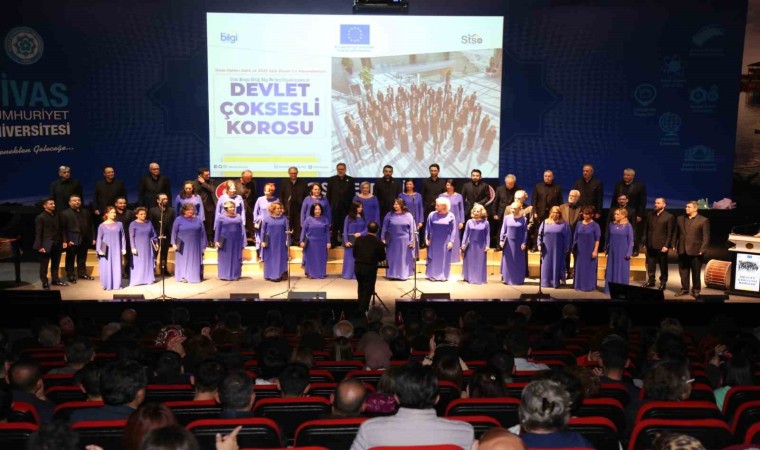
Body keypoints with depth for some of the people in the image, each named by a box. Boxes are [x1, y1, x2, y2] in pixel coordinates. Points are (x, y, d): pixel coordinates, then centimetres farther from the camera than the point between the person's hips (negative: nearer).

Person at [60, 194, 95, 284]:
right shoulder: (65, 213, -3)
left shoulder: (86, 212, 12)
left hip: (84, 240, 5)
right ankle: (70, 276, 10)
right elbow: (63, 229, -8)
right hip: (72, 240, -4)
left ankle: (82, 273, 27)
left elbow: (91, 226, 12)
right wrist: (65, 241, -15)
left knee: (82, 258, 14)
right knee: (70, 259, 3)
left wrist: (93, 238, 7)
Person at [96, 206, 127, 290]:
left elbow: (123, 237, 5)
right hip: (106, 250, -1)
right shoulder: (102, 226, -2)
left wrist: (124, 248, 3)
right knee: (106, 267, 1)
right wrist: (99, 250, -6)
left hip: (116, 250, 2)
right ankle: (107, 285, 9)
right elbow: (99, 238, 0)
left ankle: (117, 285, 12)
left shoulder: (119, 224, 3)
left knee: (117, 266, 5)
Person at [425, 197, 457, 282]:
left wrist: (451, 241, -9)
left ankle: (443, 275, 17)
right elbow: (428, 227, 1)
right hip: (434, 241, 1)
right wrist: (427, 238, -2)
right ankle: (432, 275, 15)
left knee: (444, 258, 7)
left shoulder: (450, 216, -6)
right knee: (433, 258, 6)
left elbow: (453, 229, -4)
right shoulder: (432, 215, -4)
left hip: (445, 242, -1)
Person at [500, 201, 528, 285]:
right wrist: (501, 240, -4)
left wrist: (524, 243, -9)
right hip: (508, 242, 1)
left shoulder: (524, 219, -3)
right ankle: (506, 278, 9)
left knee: (519, 261, 4)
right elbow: (503, 229, 3)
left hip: (519, 243, -1)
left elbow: (525, 232, -3)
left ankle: (518, 279, 11)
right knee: (507, 260, 4)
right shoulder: (507, 217, 0)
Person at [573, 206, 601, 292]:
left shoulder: (595, 225, -7)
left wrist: (595, 250, -14)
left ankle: (589, 286, 9)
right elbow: (575, 237, 11)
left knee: (589, 268, 2)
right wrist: (574, 247, 9)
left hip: (590, 250, -4)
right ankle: (579, 285, 18)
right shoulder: (579, 224, 5)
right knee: (579, 267, 9)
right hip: (580, 250, 4)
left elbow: (597, 239, -8)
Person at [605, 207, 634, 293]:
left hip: (623, 252, -3)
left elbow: (630, 240, -5)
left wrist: (629, 252, -10)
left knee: (622, 270, 2)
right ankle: (610, 288, 15)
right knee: (611, 269, 7)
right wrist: (606, 249, 10)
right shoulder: (611, 225, 2)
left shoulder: (628, 226, -7)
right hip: (612, 251, 3)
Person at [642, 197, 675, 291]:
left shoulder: (669, 217, -6)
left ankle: (663, 282, 16)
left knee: (663, 265, 6)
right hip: (650, 245, 5)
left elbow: (670, 233, -8)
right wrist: (645, 243, 8)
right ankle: (650, 281, 23)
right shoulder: (650, 215, 9)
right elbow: (646, 229, 11)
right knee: (650, 264, 11)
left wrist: (666, 245, -14)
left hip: (661, 245, -5)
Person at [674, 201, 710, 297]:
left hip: (695, 251, -4)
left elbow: (706, 237, -5)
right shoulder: (680, 219, 10)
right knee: (683, 271, 8)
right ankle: (684, 288, 18)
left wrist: (702, 250, -11)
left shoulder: (703, 220, -3)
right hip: (682, 250, 4)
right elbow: (676, 234, 14)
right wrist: (674, 245, 6)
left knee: (696, 272, 4)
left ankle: (696, 290, 15)